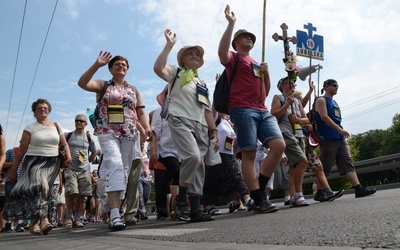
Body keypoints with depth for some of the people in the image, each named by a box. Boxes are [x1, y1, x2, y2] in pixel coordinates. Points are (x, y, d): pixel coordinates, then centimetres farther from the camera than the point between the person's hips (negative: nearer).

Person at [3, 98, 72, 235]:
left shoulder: (57, 126, 12)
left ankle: (35, 223, -1)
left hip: (52, 162, 2)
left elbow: (64, 144, 16)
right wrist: (13, 170, 2)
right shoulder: (30, 128, 4)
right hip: (34, 161, -2)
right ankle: (44, 220, -29)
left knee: (42, 190, -12)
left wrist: (69, 157, -2)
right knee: (39, 185, -26)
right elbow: (21, 151, 3)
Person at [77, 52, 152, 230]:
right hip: (107, 132, -4)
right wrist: (97, 65, -16)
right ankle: (115, 215, -29)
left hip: (129, 134, 4)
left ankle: (114, 214, 12)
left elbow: (141, 113, 13)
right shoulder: (103, 85, 10)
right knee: (115, 166, -24)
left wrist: (147, 128, -5)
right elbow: (82, 83, -8)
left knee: (123, 172, 3)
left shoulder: (134, 90, 18)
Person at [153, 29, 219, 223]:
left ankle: (195, 209, 4)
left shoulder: (203, 84, 27)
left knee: (199, 165, -1)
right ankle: (181, 199, -9)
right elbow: (158, 68, -11)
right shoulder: (177, 73, 12)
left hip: (200, 125, 6)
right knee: (193, 156, -27)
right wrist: (169, 45, -7)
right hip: (180, 120, -6)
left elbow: (207, 110, 23)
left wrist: (214, 132, 13)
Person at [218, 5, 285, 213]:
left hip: (263, 111, 7)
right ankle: (259, 200, -4)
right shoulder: (233, 58, 10)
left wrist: (266, 73, 11)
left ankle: (259, 189, 2)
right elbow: (221, 52, -16)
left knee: (279, 145, -9)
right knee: (249, 154, -8)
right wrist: (231, 23, -13)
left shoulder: (257, 63, 30)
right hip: (242, 110, -7)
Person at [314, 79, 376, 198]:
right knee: (325, 166, -6)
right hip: (328, 138, -8)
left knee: (347, 162, -1)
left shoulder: (335, 103, 24)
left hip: (340, 138, 8)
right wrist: (340, 129, -21)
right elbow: (324, 117, -15)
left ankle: (359, 189, -5)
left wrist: (343, 134, 19)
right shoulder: (321, 100, -1)